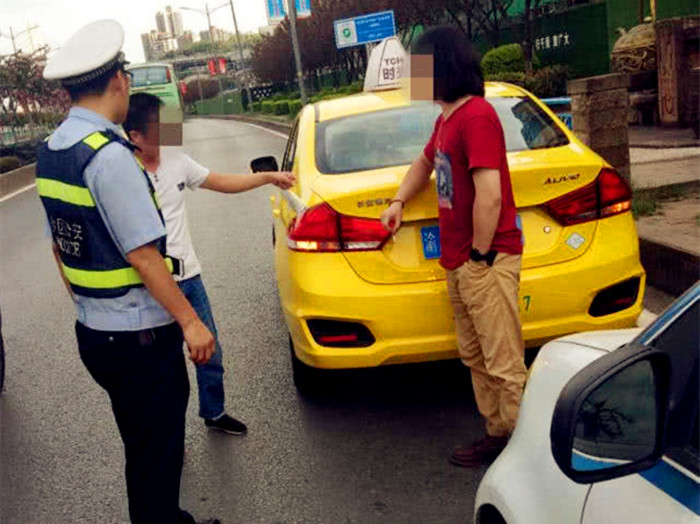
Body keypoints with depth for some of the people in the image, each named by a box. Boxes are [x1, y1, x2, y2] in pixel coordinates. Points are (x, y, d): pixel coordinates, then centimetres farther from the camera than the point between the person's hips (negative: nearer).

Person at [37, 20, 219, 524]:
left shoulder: (50, 152, 7)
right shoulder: (110, 155, -21)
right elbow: (143, 256, -22)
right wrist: (189, 321, -15)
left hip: (93, 331, 9)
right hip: (139, 336, -9)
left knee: (143, 440, 23)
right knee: (155, 453, 7)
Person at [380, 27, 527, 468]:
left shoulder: (477, 115, -17)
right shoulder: (447, 118, 14)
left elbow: (489, 197, -23)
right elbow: (426, 161, 35)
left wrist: (479, 256, -16)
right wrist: (399, 202, 24)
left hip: (487, 262, -10)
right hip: (459, 263, 10)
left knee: (504, 365, -3)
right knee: (475, 358, 16)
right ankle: (498, 435, 28)